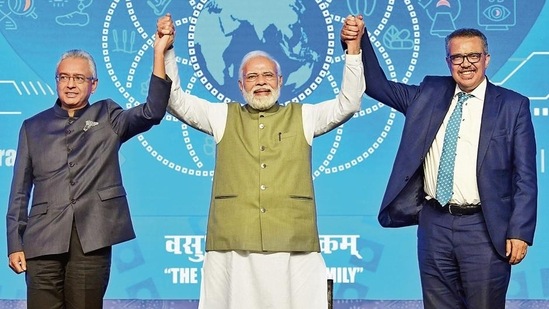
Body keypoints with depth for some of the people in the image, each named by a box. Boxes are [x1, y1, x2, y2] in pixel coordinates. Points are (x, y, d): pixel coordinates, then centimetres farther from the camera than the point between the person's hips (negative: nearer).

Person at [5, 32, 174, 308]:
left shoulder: (107, 118, 12)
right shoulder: (33, 127, 15)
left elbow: (152, 112, -5)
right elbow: (19, 192, 13)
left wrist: (159, 53, -11)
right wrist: (15, 244, 5)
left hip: (92, 240, -1)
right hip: (44, 240, 1)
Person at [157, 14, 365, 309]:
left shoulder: (302, 117, 16)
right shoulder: (224, 116, 16)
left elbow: (348, 103, 8)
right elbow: (176, 100, 12)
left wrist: (353, 49, -1)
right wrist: (166, 50, 2)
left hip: (292, 244, 0)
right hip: (233, 244, 0)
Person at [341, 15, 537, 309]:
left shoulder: (513, 105, 2)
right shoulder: (428, 94, 11)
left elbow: (525, 177, 0)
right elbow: (378, 85, 13)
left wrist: (520, 232, -8)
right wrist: (359, 41, -3)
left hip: (484, 229, -3)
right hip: (435, 224, 3)